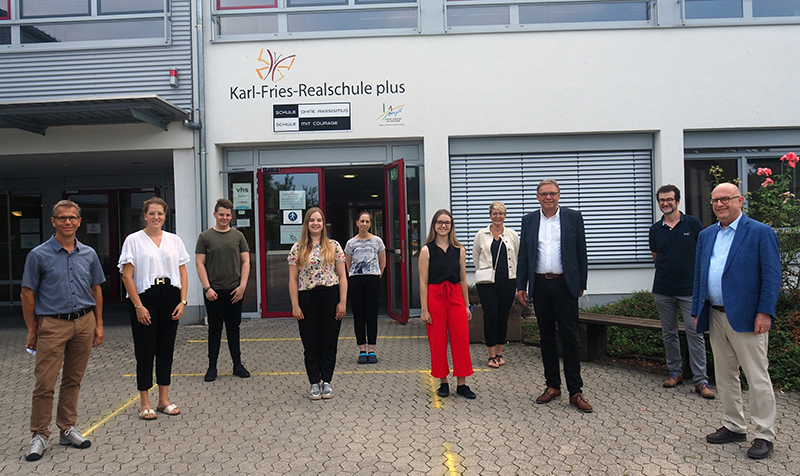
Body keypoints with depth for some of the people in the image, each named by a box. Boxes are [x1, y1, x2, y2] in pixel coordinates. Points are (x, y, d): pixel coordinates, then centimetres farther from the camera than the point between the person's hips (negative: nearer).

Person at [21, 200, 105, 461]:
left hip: (84, 323, 3)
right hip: (52, 324, -3)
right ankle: (39, 435, 12)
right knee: (45, 383, -2)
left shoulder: (89, 254, 7)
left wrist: (99, 324, 10)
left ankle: (67, 429, 22)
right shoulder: (38, 255, -4)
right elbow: (28, 294, 0)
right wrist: (32, 330, -1)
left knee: (73, 380, 11)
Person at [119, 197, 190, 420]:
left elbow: (183, 273, 9)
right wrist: (138, 306, -12)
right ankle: (145, 404, 13)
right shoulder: (133, 240, -2)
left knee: (166, 349, 9)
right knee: (145, 351, 2)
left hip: (170, 297, 4)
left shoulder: (174, 240, 8)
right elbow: (127, 276, -6)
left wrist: (182, 301, -1)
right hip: (145, 299, -4)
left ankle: (163, 400, 21)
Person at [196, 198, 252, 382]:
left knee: (234, 328, 10)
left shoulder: (238, 236, 6)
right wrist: (207, 288, -10)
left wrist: (242, 286, -4)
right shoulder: (205, 237, 1)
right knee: (214, 329, 5)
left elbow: (245, 262, 5)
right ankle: (212, 367, 15)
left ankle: (238, 365, 18)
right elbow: (199, 263, -2)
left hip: (234, 291, 2)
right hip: (213, 292, -2)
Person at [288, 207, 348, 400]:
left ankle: (327, 381, 20)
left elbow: (342, 276, 3)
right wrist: (295, 305, -5)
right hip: (307, 298, 0)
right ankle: (314, 383, 18)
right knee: (311, 344, 6)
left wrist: (343, 301, -4)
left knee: (329, 342, 6)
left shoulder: (334, 246, 3)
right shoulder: (297, 249, 3)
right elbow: (293, 279, 2)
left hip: (330, 296, 0)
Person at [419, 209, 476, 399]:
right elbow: (423, 282, -4)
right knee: (438, 342, 4)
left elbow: (463, 279, 11)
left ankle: (461, 384, 12)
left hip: (456, 297, 3)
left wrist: (467, 305, 9)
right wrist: (424, 309, -8)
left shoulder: (459, 249, 7)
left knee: (461, 341, 1)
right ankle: (443, 383, 18)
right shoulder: (427, 250, -2)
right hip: (435, 297, -3)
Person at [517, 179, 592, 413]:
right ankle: (552, 386, 21)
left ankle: (575, 392, 5)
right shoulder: (529, 220, 9)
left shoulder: (573, 217, 3)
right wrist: (521, 286, 5)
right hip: (540, 285, 3)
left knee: (570, 338, -2)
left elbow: (581, 253, 4)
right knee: (547, 338, 10)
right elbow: (523, 255, 10)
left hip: (564, 285, -2)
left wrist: (581, 284, 0)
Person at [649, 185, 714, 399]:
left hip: (690, 288, -3)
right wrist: (669, 268, 8)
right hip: (663, 289, 3)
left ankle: (701, 380, 1)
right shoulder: (655, 229, 7)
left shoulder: (693, 223, -1)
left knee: (695, 332, -4)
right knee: (669, 333, 10)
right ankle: (675, 372, 23)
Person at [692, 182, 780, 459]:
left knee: (757, 378, 0)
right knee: (724, 375, 14)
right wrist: (697, 311, 10)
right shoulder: (706, 235, 13)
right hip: (715, 317, 6)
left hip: (745, 318, -6)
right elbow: (698, 276, 14)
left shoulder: (761, 233, -5)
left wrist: (765, 312, -15)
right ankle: (734, 427, 27)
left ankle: (765, 435, 12)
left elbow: (772, 276, -9)